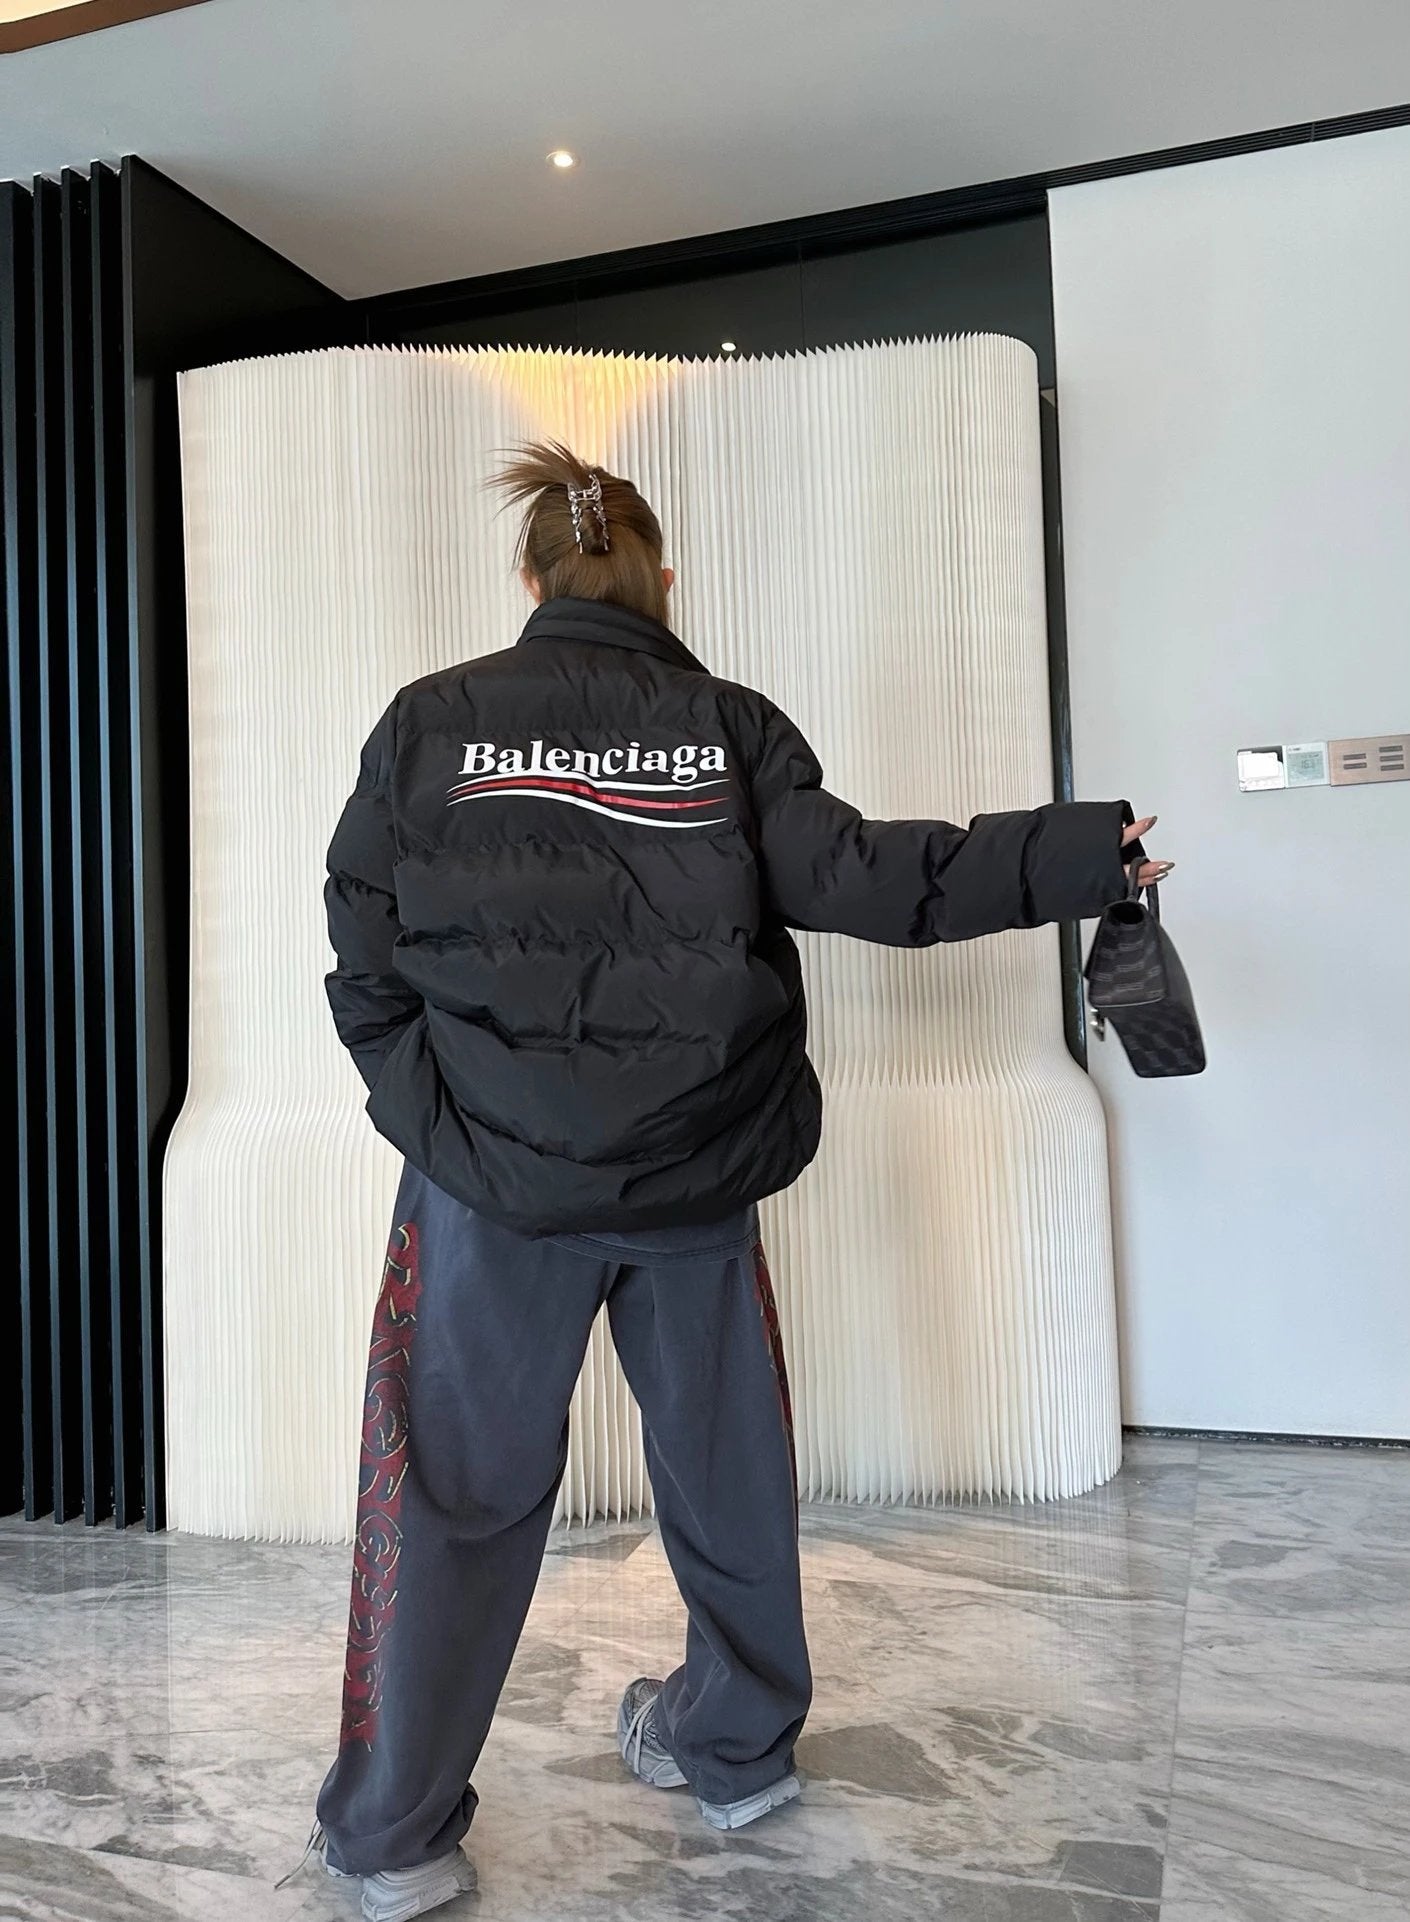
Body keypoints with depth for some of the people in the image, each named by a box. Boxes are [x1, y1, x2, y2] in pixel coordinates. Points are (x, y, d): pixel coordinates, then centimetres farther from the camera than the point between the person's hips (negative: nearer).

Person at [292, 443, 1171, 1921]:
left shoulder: (430, 722, -2)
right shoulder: (727, 727, -2)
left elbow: (366, 956, -1)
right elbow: (861, 877, -7)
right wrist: (1086, 851, 1)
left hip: (493, 1178, -1)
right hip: (697, 1177, 2)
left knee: (458, 1485, 11)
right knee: (722, 1458, 19)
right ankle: (733, 1748, 39)